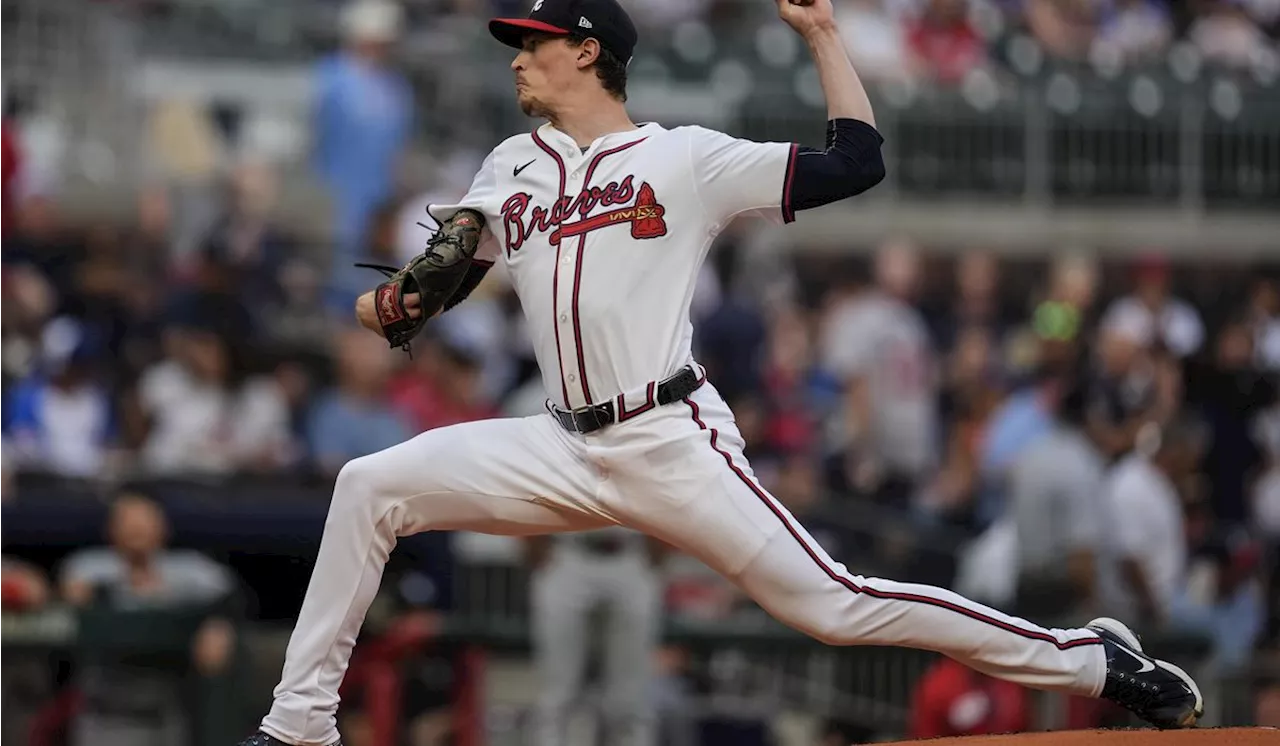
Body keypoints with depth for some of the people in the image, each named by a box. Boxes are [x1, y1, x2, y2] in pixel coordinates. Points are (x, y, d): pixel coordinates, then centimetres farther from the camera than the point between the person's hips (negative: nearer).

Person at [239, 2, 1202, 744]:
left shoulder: (687, 159, 0)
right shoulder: (511, 169, 17)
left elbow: (857, 163, -4)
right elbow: (443, 277, 16)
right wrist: (393, 306, -7)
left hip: (675, 445, -5)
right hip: (569, 451, 5)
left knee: (834, 605, -13)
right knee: (371, 487, -6)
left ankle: (1095, 662, -4)